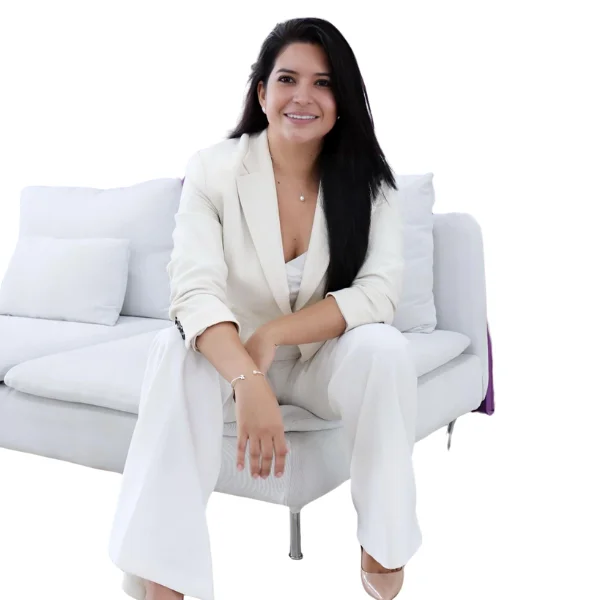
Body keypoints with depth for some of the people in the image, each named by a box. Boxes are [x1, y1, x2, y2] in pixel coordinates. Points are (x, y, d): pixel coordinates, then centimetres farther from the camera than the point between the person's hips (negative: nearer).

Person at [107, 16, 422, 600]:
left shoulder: (367, 181, -8)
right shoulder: (214, 169, -13)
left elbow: (379, 292, -19)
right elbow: (195, 289, -26)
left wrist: (274, 334, -30)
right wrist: (249, 382, -44)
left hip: (328, 359, 1)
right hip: (230, 355, -1)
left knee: (383, 345, -30)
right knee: (177, 349, -32)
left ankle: (385, 548, -13)